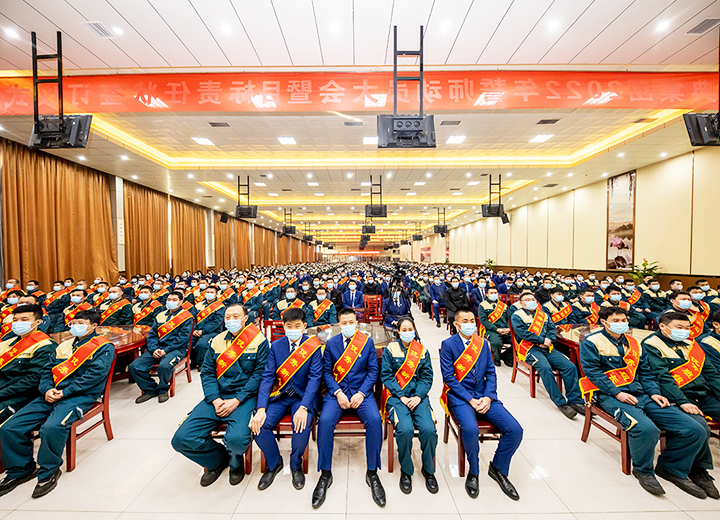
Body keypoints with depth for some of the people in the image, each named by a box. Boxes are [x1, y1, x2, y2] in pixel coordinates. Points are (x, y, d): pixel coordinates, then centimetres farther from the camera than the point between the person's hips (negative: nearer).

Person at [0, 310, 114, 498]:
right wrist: (47, 389, -4)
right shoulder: (64, 346, 20)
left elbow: (95, 374, -13)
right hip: (51, 395, 7)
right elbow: (48, 369, 15)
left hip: (80, 396, -7)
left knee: (52, 428, -29)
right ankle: (21, 469, 18)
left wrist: (65, 392, -15)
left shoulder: (103, 347, -3)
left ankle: (49, 471, -3)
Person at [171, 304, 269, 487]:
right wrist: (215, 400, -8)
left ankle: (235, 460, 13)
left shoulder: (258, 340, -6)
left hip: (244, 397, -4)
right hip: (217, 397, 5)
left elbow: (260, 374, -9)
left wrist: (236, 401, -15)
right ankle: (219, 459, 20)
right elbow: (207, 372, 7)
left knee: (237, 439, -30)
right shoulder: (217, 341, 9)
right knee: (181, 439, -11)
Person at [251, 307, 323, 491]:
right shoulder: (276, 346, 0)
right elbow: (267, 377, -4)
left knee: (302, 426, -29)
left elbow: (315, 377, -13)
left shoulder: (313, 346, -8)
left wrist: (303, 408, -25)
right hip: (279, 396, 3)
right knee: (259, 425, -19)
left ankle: (296, 466, 7)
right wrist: (261, 409, -16)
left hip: (303, 396, -3)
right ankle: (274, 463, 13)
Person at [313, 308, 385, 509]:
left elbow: (373, 370, 1)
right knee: (325, 421, -26)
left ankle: (372, 473, -4)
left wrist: (361, 393, -11)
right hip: (337, 391, 1)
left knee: (375, 420, -27)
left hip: (361, 392, 0)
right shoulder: (331, 343, 3)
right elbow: (327, 371, 3)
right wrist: (338, 393, -11)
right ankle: (325, 474, -3)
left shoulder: (367, 341, 1)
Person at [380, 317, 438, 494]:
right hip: (396, 395, -2)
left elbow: (427, 377, 5)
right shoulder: (390, 349, 0)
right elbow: (386, 376, -3)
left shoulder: (422, 350, 8)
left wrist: (418, 396, -10)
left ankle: (429, 470, 9)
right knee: (405, 429, -26)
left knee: (428, 429, -21)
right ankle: (406, 471, 3)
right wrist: (401, 397, -12)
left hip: (418, 395, 2)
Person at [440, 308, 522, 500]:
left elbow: (491, 373, 8)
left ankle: (498, 468, 16)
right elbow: (449, 377, -9)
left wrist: (488, 397, -7)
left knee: (515, 429, -12)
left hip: (483, 396, 5)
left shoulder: (483, 343, 10)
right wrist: (470, 400, -15)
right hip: (459, 397, -4)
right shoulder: (448, 345, -5)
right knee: (470, 429, -31)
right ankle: (473, 472, 2)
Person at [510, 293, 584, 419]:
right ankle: (561, 402, -21)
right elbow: (523, 333, -11)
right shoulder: (517, 316, 2)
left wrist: (549, 340, -8)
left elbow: (552, 328, 12)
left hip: (547, 348, 6)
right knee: (545, 367, -31)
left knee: (570, 366, -14)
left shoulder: (543, 314, 22)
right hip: (530, 348, -6)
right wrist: (542, 340, -13)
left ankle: (575, 400, -4)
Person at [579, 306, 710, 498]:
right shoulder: (591, 342, -4)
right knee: (646, 428, -31)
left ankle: (671, 467, 18)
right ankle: (643, 470, 0)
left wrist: (654, 393, 0)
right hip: (610, 396, -7)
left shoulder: (634, 343, 18)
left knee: (695, 430, -6)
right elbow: (593, 371, -11)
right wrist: (617, 393, -18)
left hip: (641, 395, 7)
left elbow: (645, 372, 18)